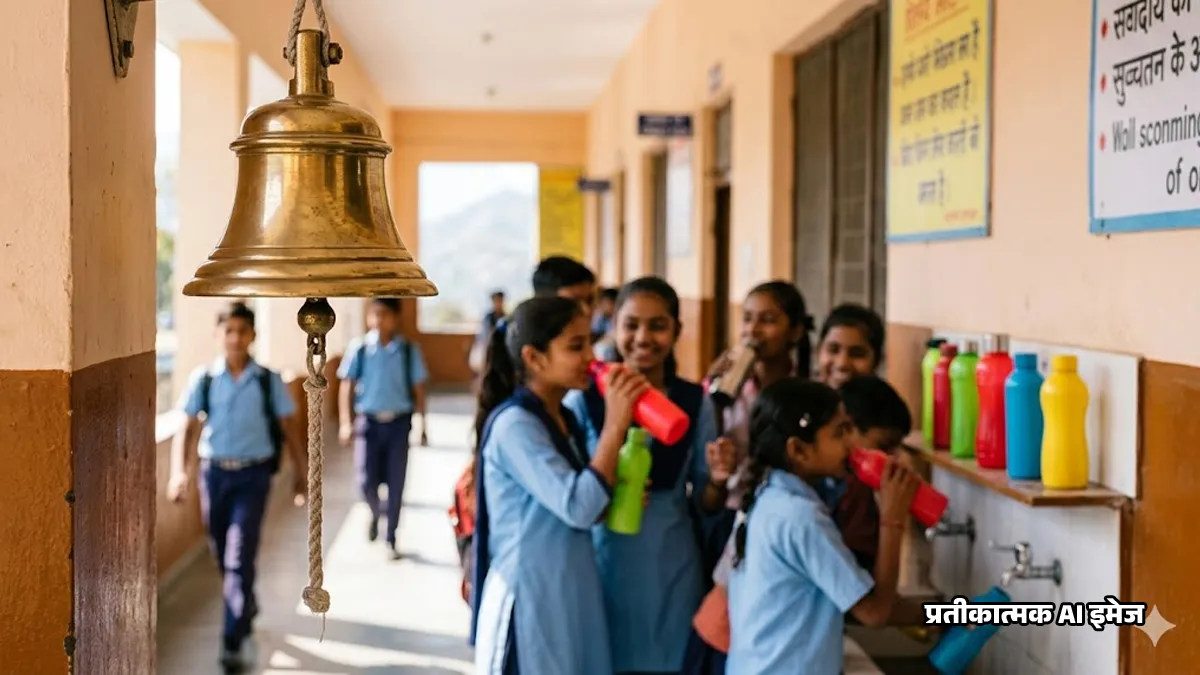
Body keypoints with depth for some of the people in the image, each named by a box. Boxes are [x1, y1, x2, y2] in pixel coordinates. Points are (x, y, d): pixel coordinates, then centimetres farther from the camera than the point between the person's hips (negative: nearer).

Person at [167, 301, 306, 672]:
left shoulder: (269, 381, -3)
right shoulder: (203, 378, -1)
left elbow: (287, 430, 3)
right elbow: (189, 429, 0)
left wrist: (300, 472, 3)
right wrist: (179, 472, -11)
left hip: (252, 475, -2)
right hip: (214, 473, 3)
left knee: (240, 560, -10)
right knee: (223, 557, 17)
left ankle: (232, 642, -5)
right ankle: (247, 608, 44)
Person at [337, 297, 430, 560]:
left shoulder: (409, 351, -2)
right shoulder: (359, 348, -3)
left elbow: (418, 390, 4)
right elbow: (347, 387, 0)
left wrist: (422, 426, 3)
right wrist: (346, 423, -8)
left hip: (398, 423, 0)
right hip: (368, 421, 0)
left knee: (396, 483, 4)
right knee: (367, 480, -3)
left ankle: (391, 539, 20)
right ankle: (374, 514, 32)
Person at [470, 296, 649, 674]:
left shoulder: (565, 420, 10)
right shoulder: (514, 424, -17)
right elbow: (576, 508, -25)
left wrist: (616, 499, 2)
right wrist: (615, 425, -22)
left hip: (571, 594, 8)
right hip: (529, 600, -8)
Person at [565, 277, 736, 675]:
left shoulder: (696, 402, 1)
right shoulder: (583, 399, -6)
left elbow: (705, 504, 7)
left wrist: (718, 481, -15)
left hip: (671, 568, 2)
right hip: (605, 563, -2)